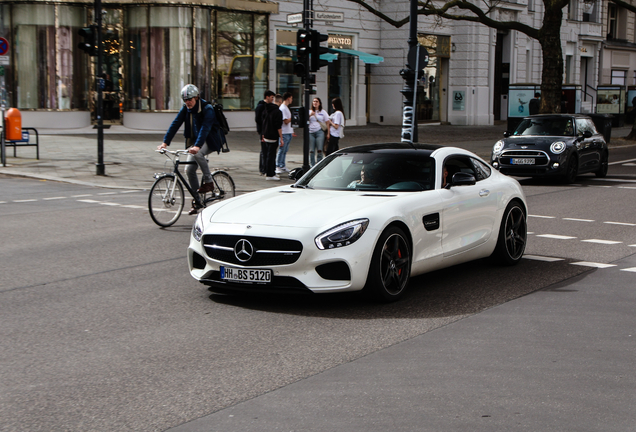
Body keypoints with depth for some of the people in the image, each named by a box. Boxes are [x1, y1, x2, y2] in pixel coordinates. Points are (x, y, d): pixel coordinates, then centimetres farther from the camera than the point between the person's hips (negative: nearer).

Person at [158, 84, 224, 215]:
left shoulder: (207, 109, -21)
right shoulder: (185, 109, -2)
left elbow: (205, 128, -34)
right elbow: (175, 124, -7)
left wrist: (197, 146, -48)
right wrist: (165, 142, -18)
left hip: (210, 140, -6)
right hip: (195, 141, 6)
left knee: (197, 154, -36)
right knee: (189, 170, -5)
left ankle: (208, 182, -17)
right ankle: (197, 202, 7)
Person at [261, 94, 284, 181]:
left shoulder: (266, 110, 10)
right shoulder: (278, 111, -15)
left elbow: (263, 123, 16)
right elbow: (279, 127, -18)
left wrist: (263, 135, 23)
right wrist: (281, 139, -14)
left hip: (266, 136, 8)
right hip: (274, 137, -8)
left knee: (268, 154, 17)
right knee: (271, 155, -4)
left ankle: (268, 172, 24)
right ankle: (269, 174, -1)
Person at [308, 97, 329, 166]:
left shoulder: (323, 112, 9)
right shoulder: (309, 111, 13)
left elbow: (327, 122, 7)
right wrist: (310, 115, -10)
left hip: (319, 132, -2)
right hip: (310, 132, 2)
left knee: (319, 150, -7)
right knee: (311, 150, 0)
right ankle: (312, 165, 7)